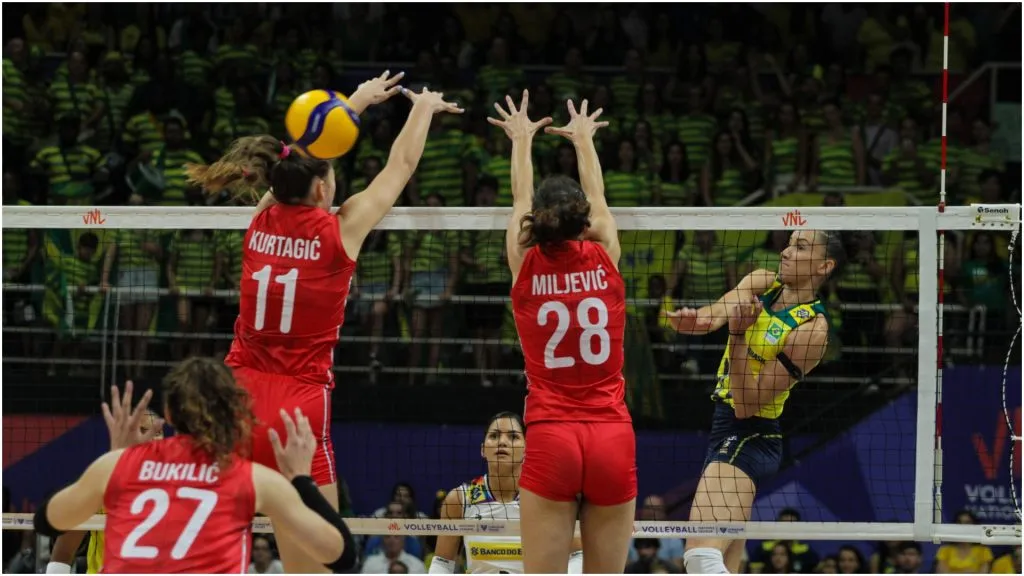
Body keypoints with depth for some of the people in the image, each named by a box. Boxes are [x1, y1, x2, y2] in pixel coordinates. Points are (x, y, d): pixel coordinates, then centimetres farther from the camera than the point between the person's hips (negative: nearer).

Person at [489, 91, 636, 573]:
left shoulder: (527, 265, 1)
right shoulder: (604, 259, 2)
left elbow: (521, 201, 20)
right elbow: (598, 198, 22)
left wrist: (522, 140, 38)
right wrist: (583, 139, 40)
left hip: (550, 440, -1)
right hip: (612, 438, 1)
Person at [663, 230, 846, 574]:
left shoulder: (811, 329, -17)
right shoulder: (760, 284, 4)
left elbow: (748, 405, -19)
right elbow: (715, 314, -16)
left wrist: (738, 335, -29)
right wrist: (692, 319, -39)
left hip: (747, 438, -9)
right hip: (730, 433, 9)